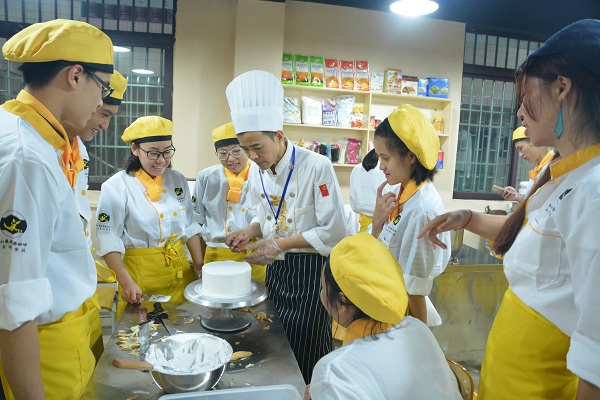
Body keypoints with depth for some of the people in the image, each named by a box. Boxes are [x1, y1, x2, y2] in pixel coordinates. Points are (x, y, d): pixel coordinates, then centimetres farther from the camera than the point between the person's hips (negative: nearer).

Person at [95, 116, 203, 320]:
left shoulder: (177, 180, 3)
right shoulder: (116, 187, -11)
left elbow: (190, 227, 8)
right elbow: (108, 240, -11)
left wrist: (200, 267, 4)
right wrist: (126, 283, -18)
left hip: (180, 271, 5)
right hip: (141, 275, -4)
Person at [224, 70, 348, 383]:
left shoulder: (317, 167, -20)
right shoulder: (258, 173, 1)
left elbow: (334, 232, -19)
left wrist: (283, 243, -23)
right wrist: (252, 231, -6)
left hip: (310, 272, -6)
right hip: (276, 270, 6)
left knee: (306, 359, 6)